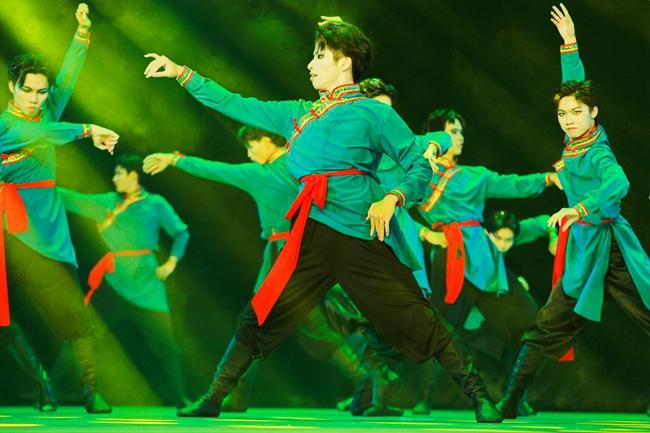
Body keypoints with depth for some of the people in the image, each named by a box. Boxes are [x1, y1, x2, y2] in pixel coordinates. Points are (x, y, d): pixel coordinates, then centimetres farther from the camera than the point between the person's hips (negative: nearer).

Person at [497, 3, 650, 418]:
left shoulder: (597, 154, -14)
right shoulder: (577, 140, 6)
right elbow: (575, 85, 18)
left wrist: (579, 209, -45)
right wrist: (570, 42, 20)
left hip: (609, 248, -7)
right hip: (585, 249, 7)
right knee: (548, 329, 4)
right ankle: (510, 404, 4)